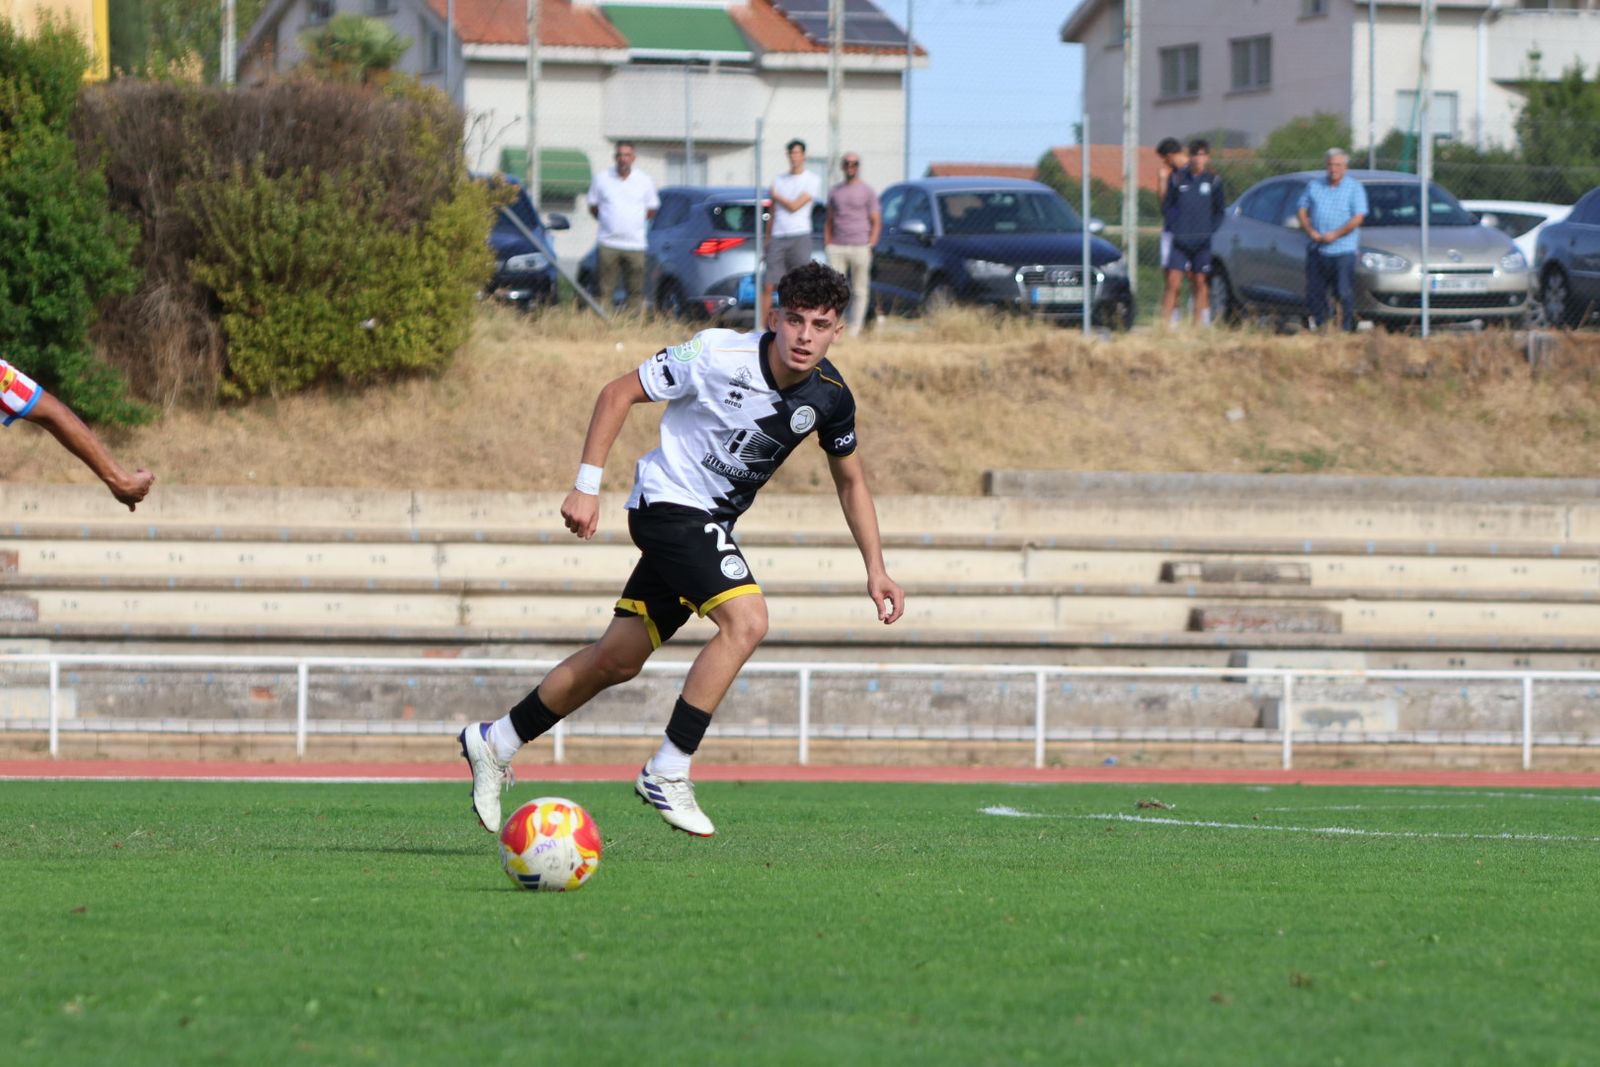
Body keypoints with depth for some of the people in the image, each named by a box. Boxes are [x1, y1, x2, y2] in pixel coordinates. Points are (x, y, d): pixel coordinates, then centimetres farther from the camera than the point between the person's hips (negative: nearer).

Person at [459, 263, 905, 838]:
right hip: (669, 503, -7)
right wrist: (587, 486, -14)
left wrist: (875, 568, 6)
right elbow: (618, 393, -10)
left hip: (709, 524, 7)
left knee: (618, 660, 12)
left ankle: (495, 743, 29)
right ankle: (667, 774, -19)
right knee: (747, 619, -26)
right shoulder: (716, 355, -21)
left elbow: (851, 481, 13)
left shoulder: (830, 397, -4)